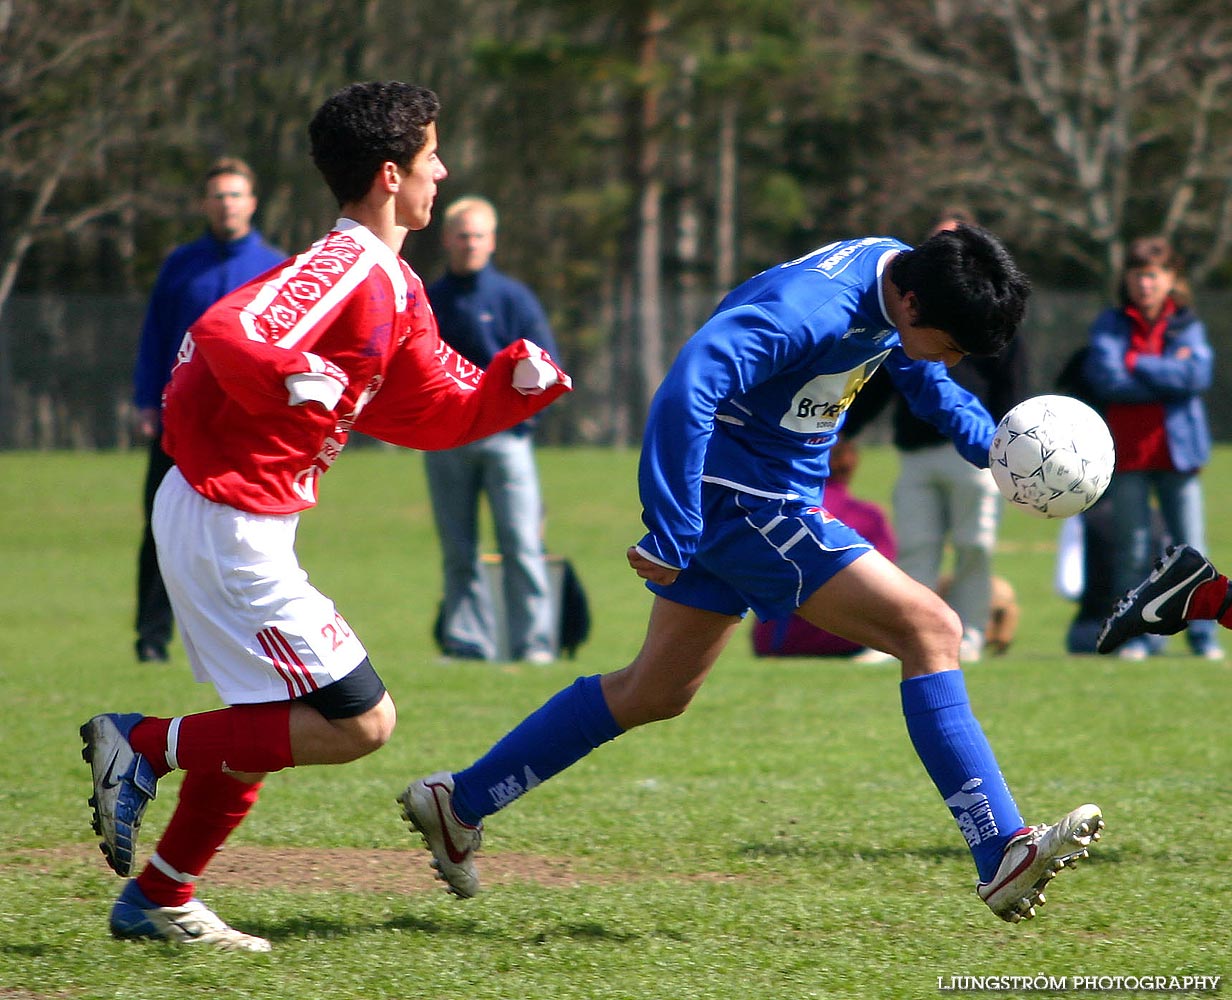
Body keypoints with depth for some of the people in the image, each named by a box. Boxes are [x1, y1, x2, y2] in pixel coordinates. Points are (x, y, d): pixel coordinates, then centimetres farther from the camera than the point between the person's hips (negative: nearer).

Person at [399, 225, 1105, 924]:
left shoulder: (900, 272, 2)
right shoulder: (812, 308, -27)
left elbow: (923, 376, 23)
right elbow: (688, 389, -34)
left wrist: (992, 444, 6)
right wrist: (668, 537, -31)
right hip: (742, 497, -10)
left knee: (657, 693, 18)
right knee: (933, 630, -15)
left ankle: (459, 802, 27)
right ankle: (1005, 854, -16)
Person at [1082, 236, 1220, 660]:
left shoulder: (1187, 327, 7)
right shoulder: (1110, 325, 4)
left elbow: (1198, 375, -11)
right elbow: (1106, 378, -12)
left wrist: (1136, 363, -10)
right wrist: (1169, 376, -11)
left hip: (1177, 450, 1)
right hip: (1127, 451, -1)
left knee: (1191, 548, -1)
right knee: (1133, 550, 0)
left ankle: (1203, 636, 4)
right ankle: (1132, 636, 5)